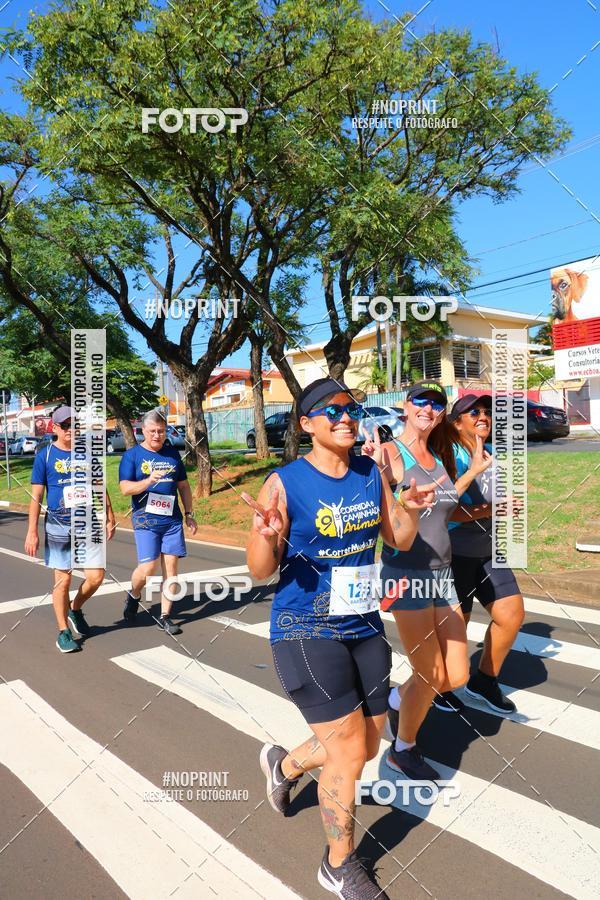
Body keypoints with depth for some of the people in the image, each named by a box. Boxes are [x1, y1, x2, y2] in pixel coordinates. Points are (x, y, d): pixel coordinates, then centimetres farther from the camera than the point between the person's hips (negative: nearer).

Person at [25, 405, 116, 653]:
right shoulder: (45, 456, -3)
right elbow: (36, 496, -2)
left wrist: (109, 518, 11)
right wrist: (32, 531, -6)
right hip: (58, 526, -3)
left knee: (96, 576, -1)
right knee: (63, 579, 3)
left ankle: (75, 609, 28)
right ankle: (63, 632, 18)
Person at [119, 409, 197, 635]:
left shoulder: (173, 454, 11)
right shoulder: (132, 455, 0)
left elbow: (183, 485, 17)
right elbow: (125, 488, -10)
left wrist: (189, 514, 12)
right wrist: (148, 481, -27)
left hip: (172, 520, 4)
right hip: (145, 521, -4)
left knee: (170, 567, 2)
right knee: (147, 568, -9)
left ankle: (165, 616, 13)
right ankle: (134, 596, 24)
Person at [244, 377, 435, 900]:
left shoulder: (371, 474, 1)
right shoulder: (285, 483, -15)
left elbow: (400, 541, 9)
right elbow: (260, 572, -12)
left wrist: (410, 511, -11)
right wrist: (266, 536, -33)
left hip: (365, 626, 6)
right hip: (306, 631, -6)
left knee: (367, 745, 17)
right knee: (348, 749, -1)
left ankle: (284, 765, 47)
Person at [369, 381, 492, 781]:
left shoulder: (438, 457, 10)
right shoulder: (391, 452, -13)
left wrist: (474, 470, 18)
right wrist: (376, 471, -35)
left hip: (441, 573, 7)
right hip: (407, 574, -7)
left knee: (457, 676, 10)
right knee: (430, 678, 4)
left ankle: (397, 698, 40)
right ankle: (403, 750, 32)